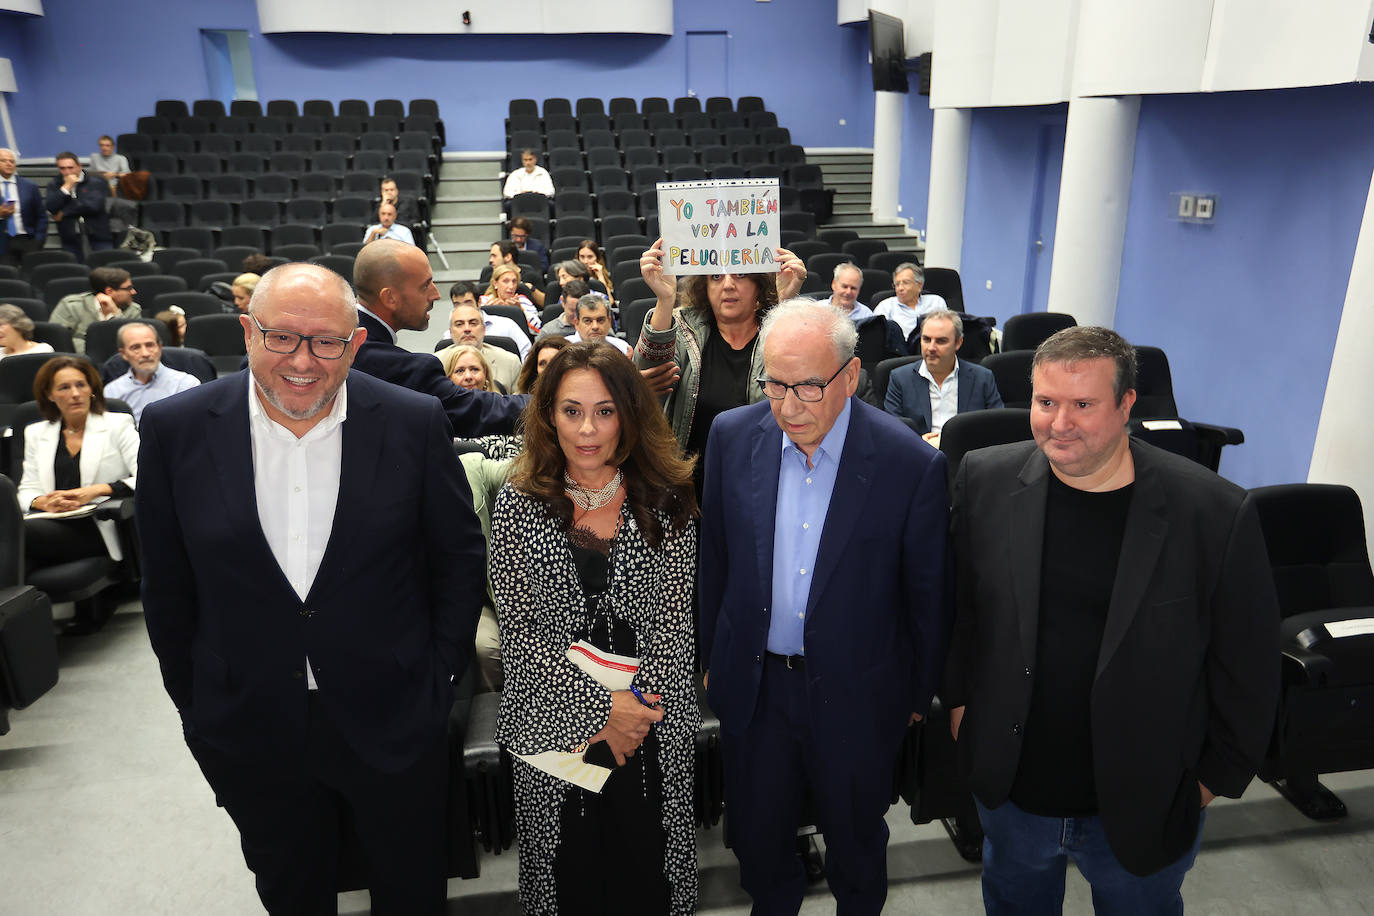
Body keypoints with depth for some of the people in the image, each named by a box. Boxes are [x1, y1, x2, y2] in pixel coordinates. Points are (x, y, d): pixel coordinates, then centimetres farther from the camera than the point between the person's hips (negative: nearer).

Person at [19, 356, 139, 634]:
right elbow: (26, 491, 15)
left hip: (99, 529, -3)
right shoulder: (36, 433, 22)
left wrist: (96, 491, -14)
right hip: (52, 524, 3)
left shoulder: (117, 425, 10)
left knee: (20, 532, -31)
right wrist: (44, 502, -9)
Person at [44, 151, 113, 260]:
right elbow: (50, 208, -4)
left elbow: (94, 204, -14)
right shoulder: (54, 184, 12)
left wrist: (64, 212, -6)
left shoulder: (96, 181, 0)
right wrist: (66, 187, -10)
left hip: (99, 237, -3)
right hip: (70, 240, 3)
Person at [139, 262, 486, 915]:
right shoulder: (176, 429, -8)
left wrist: (440, 679, -2)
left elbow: (461, 558, -2)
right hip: (249, 733, 1)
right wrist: (194, 706, 5)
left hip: (392, 723, 0)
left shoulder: (414, 423, -11)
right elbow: (167, 585, 1)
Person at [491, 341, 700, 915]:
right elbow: (518, 631, -9)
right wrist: (599, 707, -15)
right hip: (554, 725, 0)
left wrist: (633, 708, -13)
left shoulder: (667, 502, -3)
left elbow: (676, 620, -3)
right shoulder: (518, 505, -6)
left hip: (654, 727, 1)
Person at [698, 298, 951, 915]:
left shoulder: (911, 464, -19)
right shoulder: (733, 436, -9)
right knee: (757, 837, 22)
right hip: (753, 685, 3)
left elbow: (928, 596, -7)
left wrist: (920, 694, 2)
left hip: (856, 696, -2)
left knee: (855, 840, 22)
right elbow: (713, 558, 2)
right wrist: (710, 657, 9)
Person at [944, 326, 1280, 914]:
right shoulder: (985, 480, -12)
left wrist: (1219, 775, -1)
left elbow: (1247, 664, -8)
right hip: (1007, 786, 2)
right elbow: (956, 604, 1)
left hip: (1146, 804, -1)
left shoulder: (1215, 514, -20)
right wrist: (958, 696, 4)